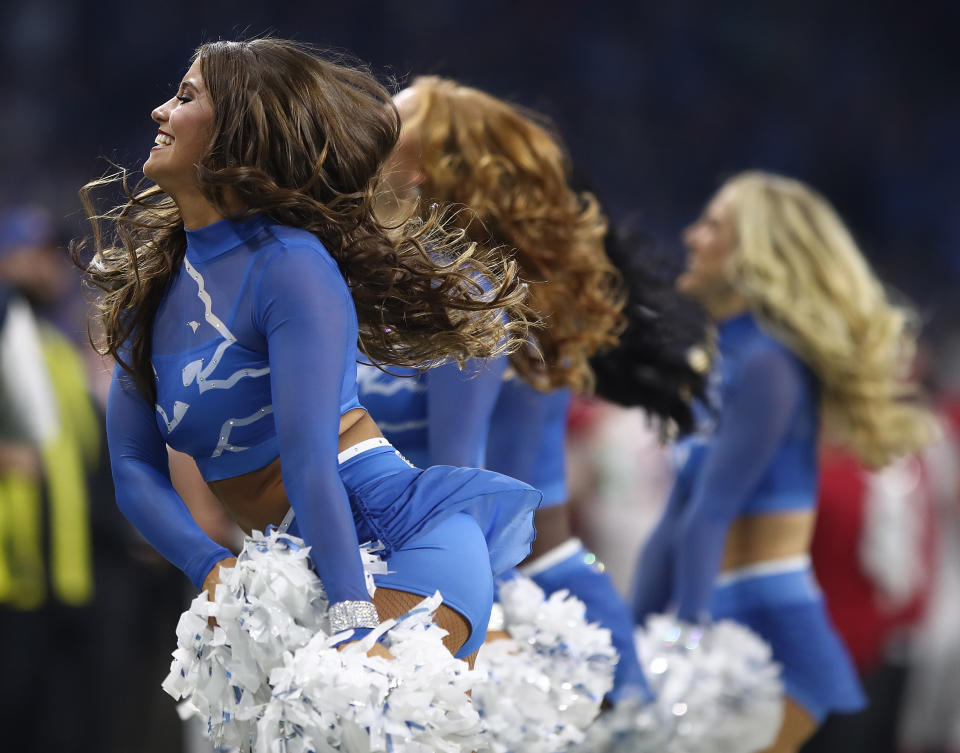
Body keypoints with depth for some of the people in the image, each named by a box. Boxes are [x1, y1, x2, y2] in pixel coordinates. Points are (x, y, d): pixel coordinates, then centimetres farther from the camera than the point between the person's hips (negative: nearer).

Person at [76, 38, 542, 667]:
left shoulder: (292, 266, -9)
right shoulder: (150, 287, 14)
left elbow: (308, 460, -20)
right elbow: (135, 466, 8)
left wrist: (355, 621, -26)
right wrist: (210, 565, -10)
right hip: (296, 565, 9)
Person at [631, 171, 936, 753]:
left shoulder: (768, 363, -12)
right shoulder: (724, 361, 16)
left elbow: (711, 515, -17)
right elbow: (677, 521, 17)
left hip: (771, 630, -9)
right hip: (729, 633, 9)